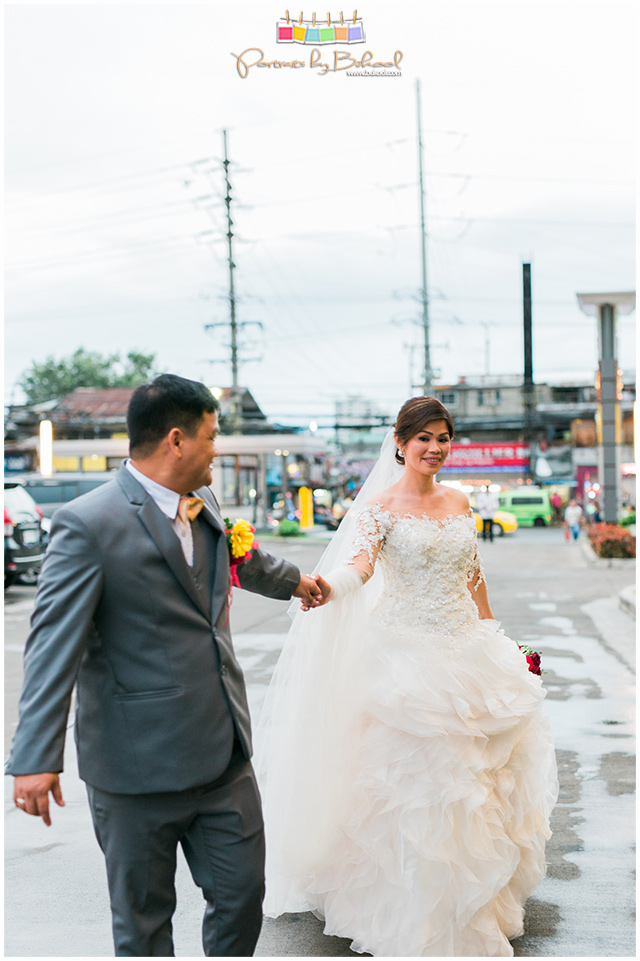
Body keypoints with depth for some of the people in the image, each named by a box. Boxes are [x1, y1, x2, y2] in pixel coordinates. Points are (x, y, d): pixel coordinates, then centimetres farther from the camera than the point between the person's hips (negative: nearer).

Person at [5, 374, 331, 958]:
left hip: (225, 755, 7)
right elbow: (54, 645, -19)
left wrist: (293, 581, 50)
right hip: (138, 767, -6)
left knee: (243, 894, 12)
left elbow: (243, 557, 31)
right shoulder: (88, 524, -16)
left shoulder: (205, 506, 8)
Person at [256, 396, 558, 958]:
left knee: (476, 776, 10)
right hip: (407, 653, -5)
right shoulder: (380, 507, -7)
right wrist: (320, 587, -45)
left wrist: (493, 640, 18)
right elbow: (358, 564, -25)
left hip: (468, 649, 6)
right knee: (412, 780, -2)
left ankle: (474, 904, 28)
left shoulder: (459, 503, 10)